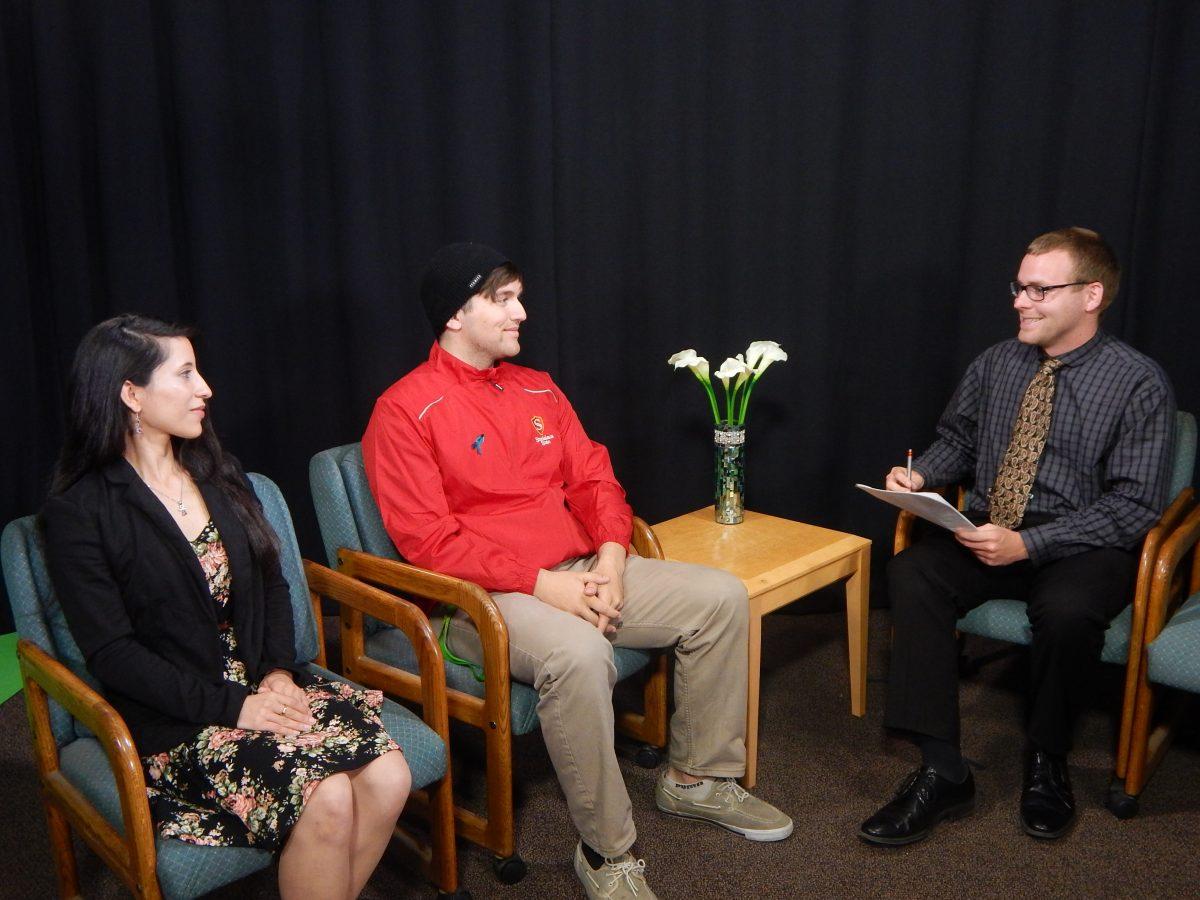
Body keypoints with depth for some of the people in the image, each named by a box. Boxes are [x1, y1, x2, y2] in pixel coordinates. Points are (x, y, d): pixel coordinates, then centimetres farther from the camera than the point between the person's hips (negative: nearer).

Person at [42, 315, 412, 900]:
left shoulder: (218, 476, 14)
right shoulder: (79, 513, -6)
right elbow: (112, 653, -11)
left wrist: (279, 671, -4)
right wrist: (230, 706, -17)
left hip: (262, 681, 6)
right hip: (172, 717, -5)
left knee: (387, 777, -20)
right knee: (327, 798, -28)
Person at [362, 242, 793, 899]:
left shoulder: (538, 390, 16)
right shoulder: (406, 409, -7)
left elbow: (593, 477, 14)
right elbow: (427, 540, -14)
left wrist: (611, 557, -7)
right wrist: (541, 583, -20)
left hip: (580, 573, 8)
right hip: (482, 597, -7)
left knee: (721, 597, -2)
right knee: (578, 654, -37)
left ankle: (697, 778, 14)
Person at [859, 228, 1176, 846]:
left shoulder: (1139, 383, -6)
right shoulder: (995, 364, 8)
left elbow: (1134, 506, -11)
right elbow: (957, 441, 19)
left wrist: (1027, 544, -22)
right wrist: (919, 475, -5)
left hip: (1080, 545, -4)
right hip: (987, 530, 4)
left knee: (1067, 609, -37)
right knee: (911, 574, -26)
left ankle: (1046, 762, -6)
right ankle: (942, 773, -22)